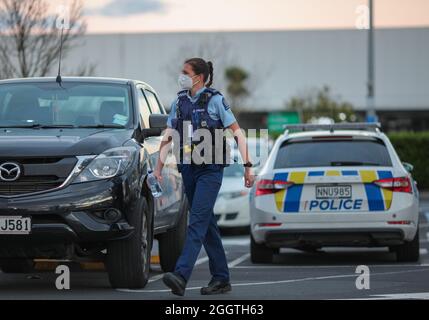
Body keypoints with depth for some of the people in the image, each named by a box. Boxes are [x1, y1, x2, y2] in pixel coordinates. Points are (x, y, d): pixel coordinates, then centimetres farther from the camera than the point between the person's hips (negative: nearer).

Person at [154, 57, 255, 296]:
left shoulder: (215, 100, -5)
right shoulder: (180, 102, 11)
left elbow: (238, 134, -5)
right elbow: (168, 137, 11)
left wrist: (248, 166, -11)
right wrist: (159, 166, 0)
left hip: (210, 169, -6)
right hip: (188, 168, 6)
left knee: (198, 221, -15)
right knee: (207, 223, 10)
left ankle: (181, 276, -28)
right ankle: (221, 278, 16)